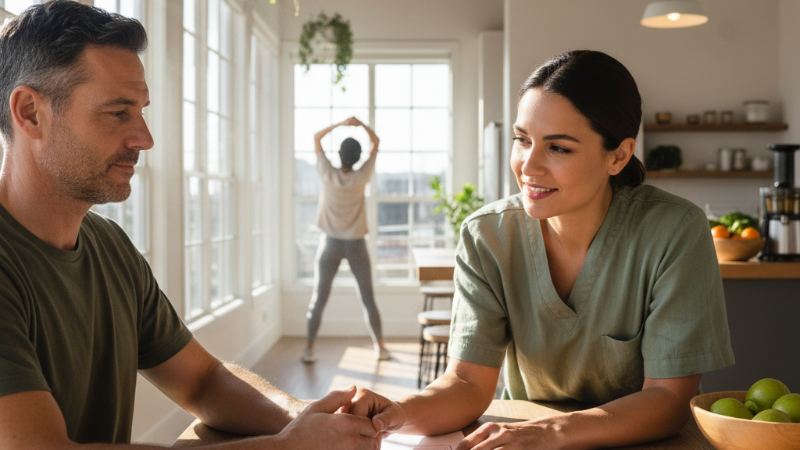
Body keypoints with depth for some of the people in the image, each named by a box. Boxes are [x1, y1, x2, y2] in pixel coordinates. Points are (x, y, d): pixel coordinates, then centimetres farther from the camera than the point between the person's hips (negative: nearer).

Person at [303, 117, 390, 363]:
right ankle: (380, 347, 13)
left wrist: (339, 124, -7)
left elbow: (317, 137, 0)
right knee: (368, 298, 9)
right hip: (356, 244, 0)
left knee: (318, 298, 3)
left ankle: (309, 348, 2)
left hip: (330, 243, 0)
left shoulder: (328, 176, -10)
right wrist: (360, 124, -7)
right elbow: (376, 142, 1)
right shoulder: (361, 177, -10)